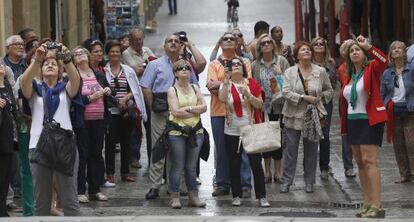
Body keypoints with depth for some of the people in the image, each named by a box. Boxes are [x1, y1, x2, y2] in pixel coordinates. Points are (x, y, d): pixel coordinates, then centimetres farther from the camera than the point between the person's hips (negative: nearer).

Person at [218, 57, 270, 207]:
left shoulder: (252, 84, 3)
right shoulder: (226, 84, 1)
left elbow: (259, 104, -2)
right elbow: (222, 98, -20)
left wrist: (248, 95, -18)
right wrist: (226, 78, -22)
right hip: (232, 132, 0)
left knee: (256, 164, -1)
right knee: (234, 165, 6)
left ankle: (261, 197, 3)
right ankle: (236, 196, 15)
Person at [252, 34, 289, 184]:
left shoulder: (282, 61, 0)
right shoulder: (255, 65, 3)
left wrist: (280, 74, -17)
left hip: (278, 105, -1)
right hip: (262, 107, 1)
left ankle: (277, 172, 10)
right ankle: (267, 171, 17)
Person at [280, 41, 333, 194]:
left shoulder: (320, 72, 3)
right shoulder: (290, 72, -2)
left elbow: (329, 90, 15)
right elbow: (286, 92, -12)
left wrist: (320, 98, -3)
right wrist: (304, 98, -19)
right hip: (294, 116, -1)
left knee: (311, 150, 6)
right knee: (291, 148, 1)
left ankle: (309, 182, 16)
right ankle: (287, 181, 9)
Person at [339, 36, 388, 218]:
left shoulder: (372, 69, -5)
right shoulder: (349, 76, 13)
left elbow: (384, 61, -28)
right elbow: (344, 102, 15)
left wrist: (368, 46, -29)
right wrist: (344, 125, 12)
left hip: (370, 121, -7)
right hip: (353, 122, 7)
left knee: (369, 161, -14)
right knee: (360, 163, 8)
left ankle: (376, 206, -16)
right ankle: (367, 203, 12)